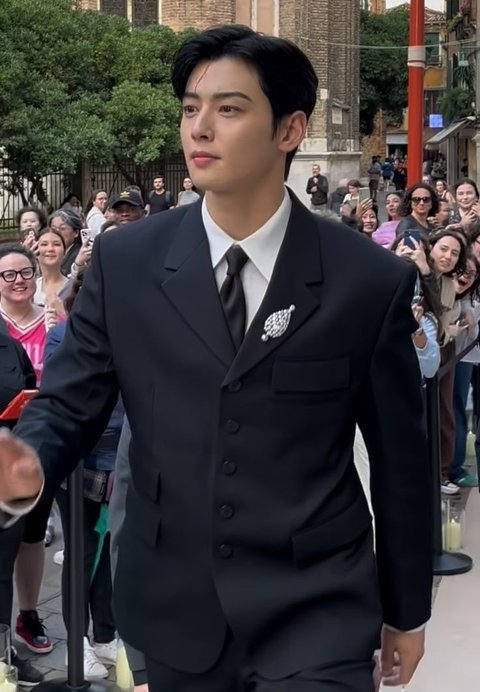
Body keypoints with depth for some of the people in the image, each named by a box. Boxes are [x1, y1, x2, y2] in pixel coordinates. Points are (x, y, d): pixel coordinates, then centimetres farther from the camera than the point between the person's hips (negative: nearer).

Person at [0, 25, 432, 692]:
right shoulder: (124, 261, -3)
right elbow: (66, 404, -1)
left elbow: (400, 460, 0)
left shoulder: (372, 281, -7)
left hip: (317, 614, -2)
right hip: (173, 610, 3)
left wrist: (407, 612, 9)